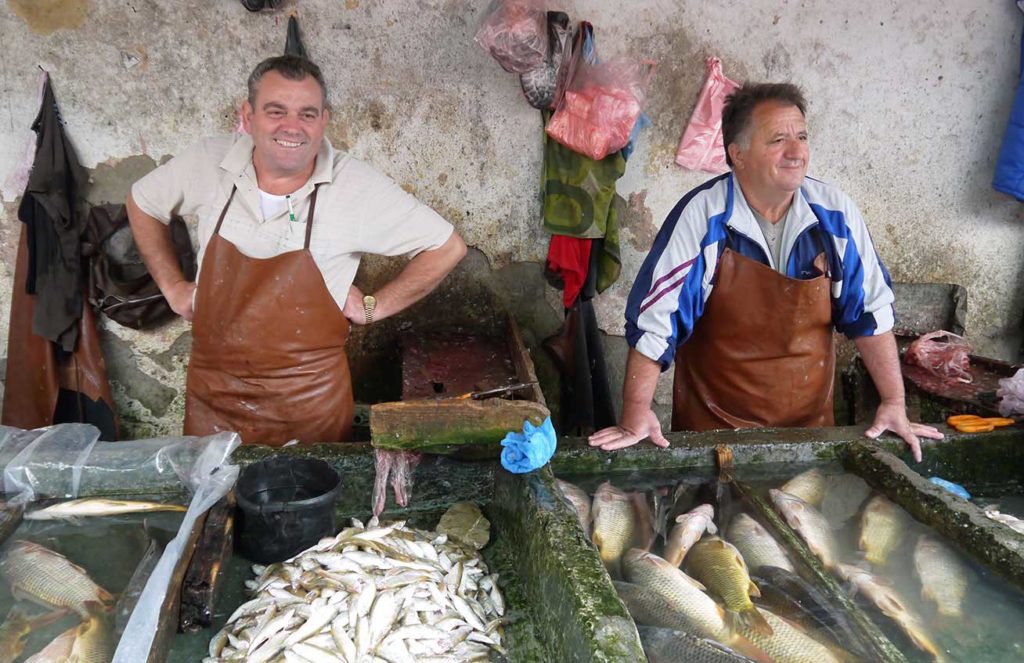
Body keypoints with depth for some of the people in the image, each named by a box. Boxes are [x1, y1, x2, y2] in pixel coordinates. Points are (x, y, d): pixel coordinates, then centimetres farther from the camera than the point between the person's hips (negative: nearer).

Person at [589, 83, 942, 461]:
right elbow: (654, 318, -16)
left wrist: (894, 402, -1)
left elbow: (870, 310, 1)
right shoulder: (701, 217, -18)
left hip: (810, 422, 4)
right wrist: (637, 412, -17)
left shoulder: (835, 214, -8)